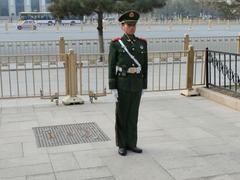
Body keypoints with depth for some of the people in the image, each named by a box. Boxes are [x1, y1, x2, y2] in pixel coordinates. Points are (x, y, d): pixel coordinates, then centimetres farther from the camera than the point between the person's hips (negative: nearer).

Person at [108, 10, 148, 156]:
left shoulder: (142, 43, 7)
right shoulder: (116, 43, -5)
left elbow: (144, 65, 10)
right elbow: (111, 66, -6)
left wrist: (144, 85, 9)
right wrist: (113, 88, -11)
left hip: (137, 83, 4)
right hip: (122, 83, -4)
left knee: (133, 114, 10)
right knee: (122, 115, 3)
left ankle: (131, 143, 22)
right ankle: (122, 145, 16)